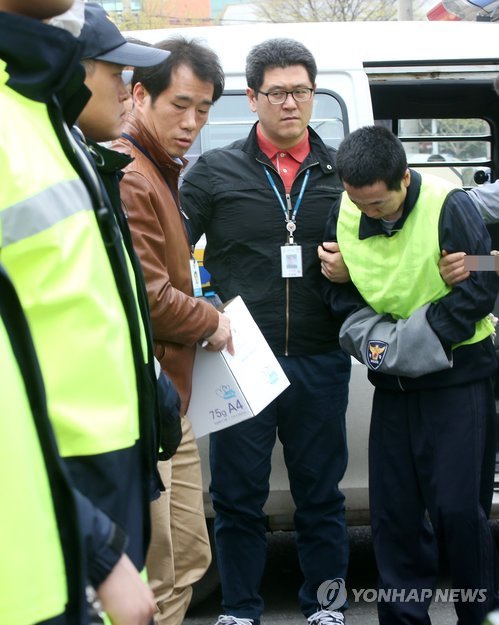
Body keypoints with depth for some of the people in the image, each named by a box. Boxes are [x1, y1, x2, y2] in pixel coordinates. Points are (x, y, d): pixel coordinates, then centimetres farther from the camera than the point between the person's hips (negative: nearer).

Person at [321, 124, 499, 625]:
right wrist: (371, 338, -10)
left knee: (454, 507, -6)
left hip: (455, 377, -5)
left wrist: (404, 345, -17)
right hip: (392, 383, 5)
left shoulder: (449, 207, -16)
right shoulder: (343, 215, -1)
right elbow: (338, 290, 10)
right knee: (392, 509, 7)